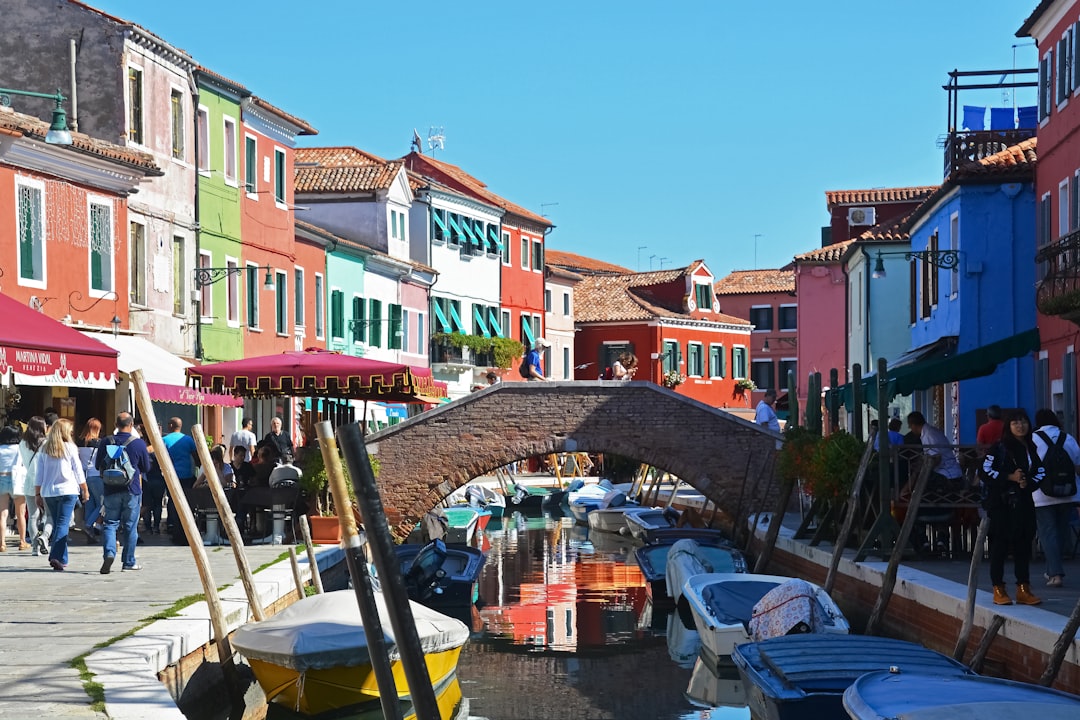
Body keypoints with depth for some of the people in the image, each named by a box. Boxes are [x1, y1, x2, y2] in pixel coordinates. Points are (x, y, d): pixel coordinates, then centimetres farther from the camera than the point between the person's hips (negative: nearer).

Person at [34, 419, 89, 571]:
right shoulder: (70, 448, -2)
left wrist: (37, 494, 15)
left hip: (48, 492, 4)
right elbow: (78, 471, 1)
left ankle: (62, 559, 16)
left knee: (57, 523, 14)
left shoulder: (45, 449, 7)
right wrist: (85, 490, 10)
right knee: (63, 524, -7)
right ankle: (56, 556, -21)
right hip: (68, 490, -4)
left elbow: (39, 475, 8)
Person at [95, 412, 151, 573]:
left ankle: (109, 552, -17)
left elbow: (98, 466, 8)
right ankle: (129, 561, 12)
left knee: (110, 523, 6)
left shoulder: (106, 442, -2)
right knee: (130, 526, 7)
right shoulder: (139, 443, -6)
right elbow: (146, 468, 4)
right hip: (132, 490, -1)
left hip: (111, 490, 1)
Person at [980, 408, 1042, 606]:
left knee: (1023, 545, 4)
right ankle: (998, 589, 2)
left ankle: (1023, 589, 9)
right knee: (999, 545, -3)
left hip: (1024, 503, 4)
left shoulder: (1033, 449, 13)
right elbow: (986, 472, -7)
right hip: (1000, 503, -4)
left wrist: (1028, 483, -5)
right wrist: (1010, 478, -14)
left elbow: (1040, 473, 15)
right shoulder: (999, 448, -1)